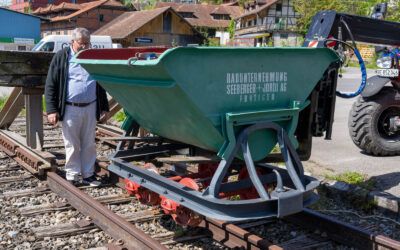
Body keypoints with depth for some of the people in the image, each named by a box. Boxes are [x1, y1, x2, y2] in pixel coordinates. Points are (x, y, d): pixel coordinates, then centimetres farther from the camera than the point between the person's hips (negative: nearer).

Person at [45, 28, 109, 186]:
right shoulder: (61, 57, 2)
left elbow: (100, 85, 20)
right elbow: (50, 85, -1)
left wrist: (104, 107, 15)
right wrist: (51, 110, -8)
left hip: (90, 108, 3)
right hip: (70, 109, -3)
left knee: (89, 144, 8)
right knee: (72, 145, 3)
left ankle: (88, 175, 18)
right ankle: (72, 176, 13)